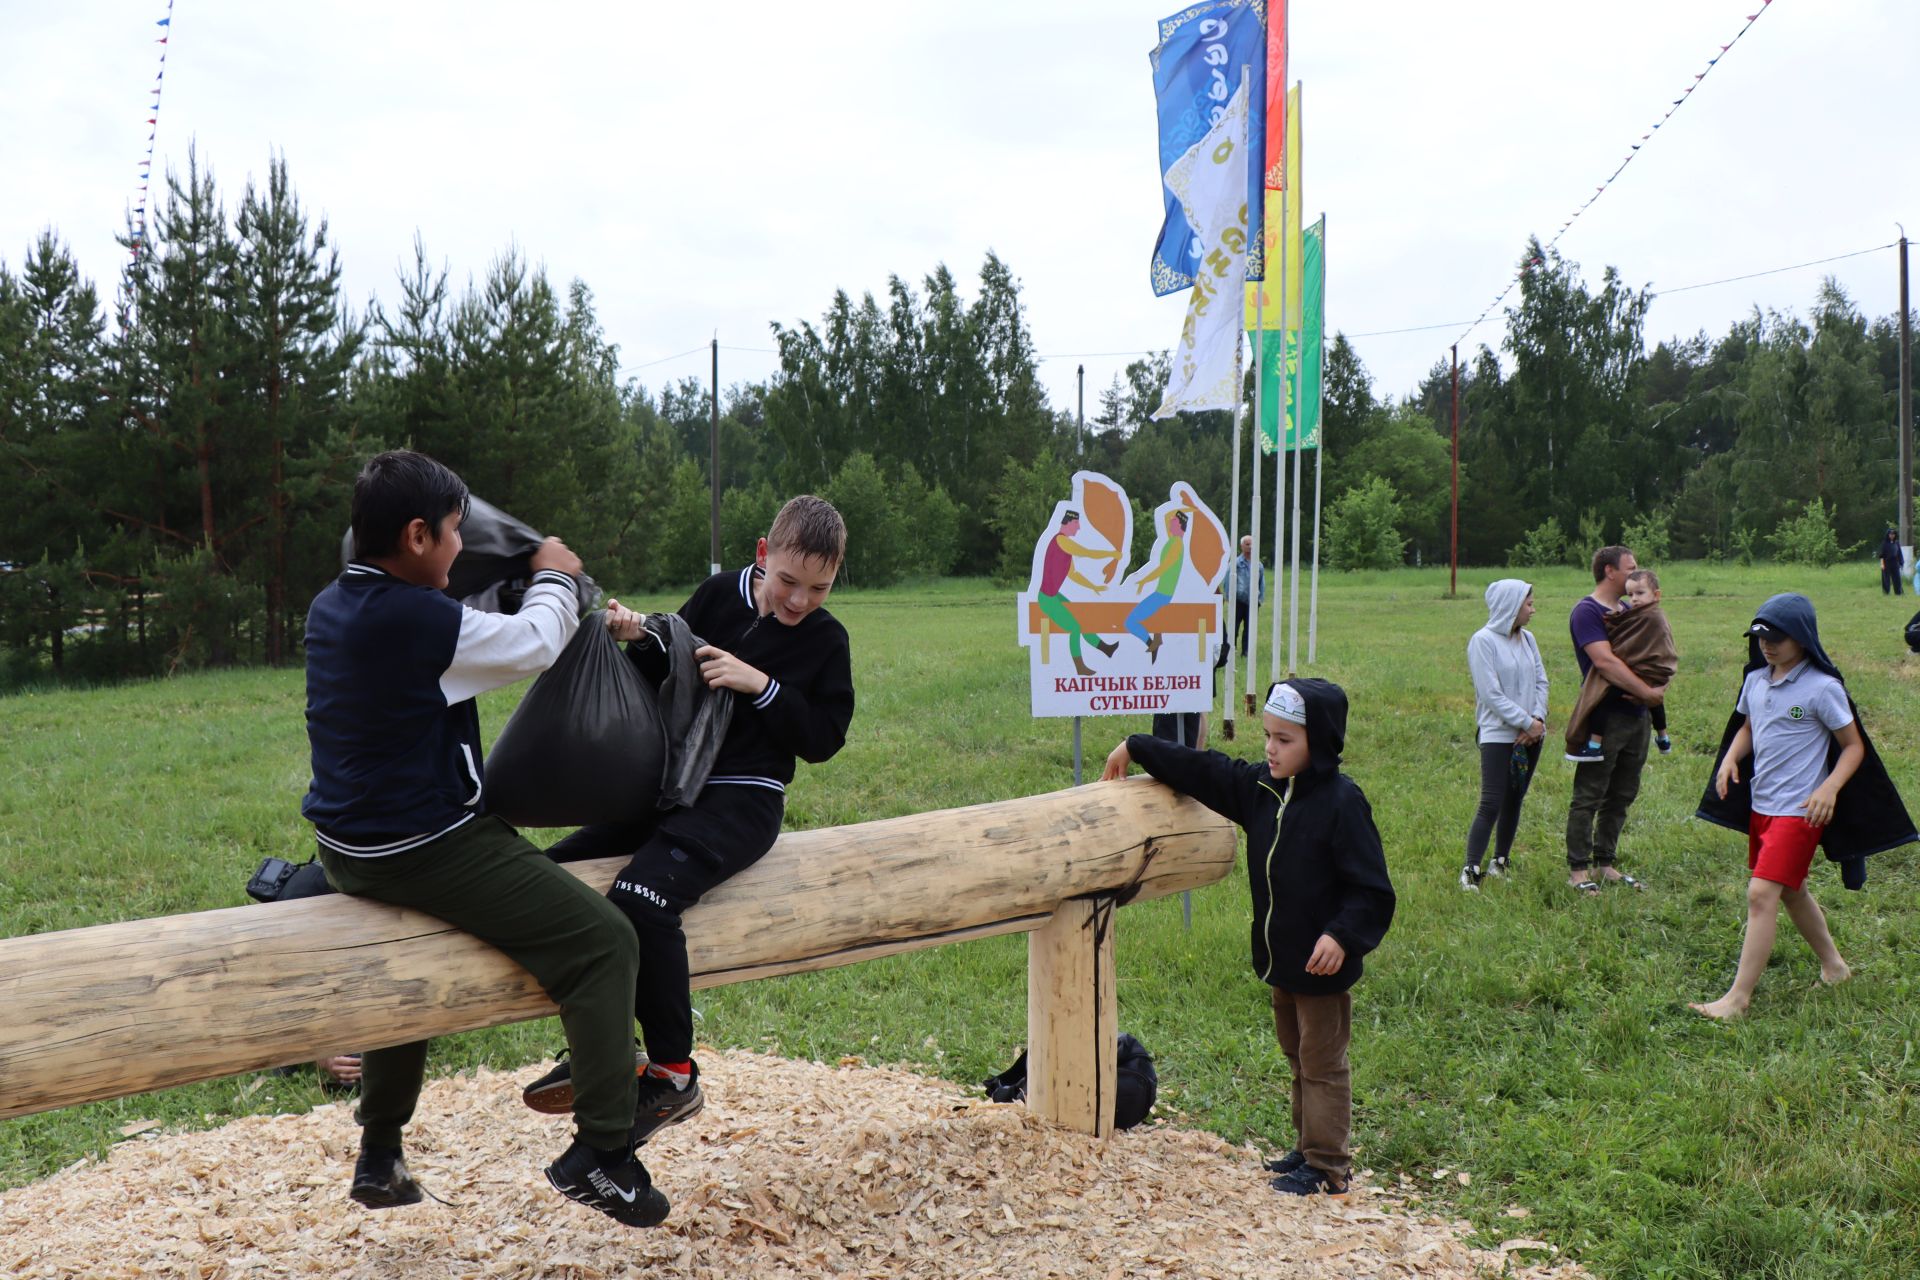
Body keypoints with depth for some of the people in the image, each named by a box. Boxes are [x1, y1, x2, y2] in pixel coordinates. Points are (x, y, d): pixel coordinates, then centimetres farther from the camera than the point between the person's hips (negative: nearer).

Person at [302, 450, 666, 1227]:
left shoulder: (330, 607, 5)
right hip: (426, 851, -10)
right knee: (603, 943, -6)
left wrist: (543, 588, 26)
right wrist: (554, 579, 10)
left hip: (350, 846, 10)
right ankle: (601, 1152, 0)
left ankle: (379, 1156, 43)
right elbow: (535, 645, -10)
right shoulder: (417, 619, -22)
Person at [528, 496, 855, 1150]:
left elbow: (823, 740, -5)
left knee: (642, 899, -30)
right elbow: (665, 677, 13)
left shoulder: (825, 639, 0)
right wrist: (638, 641, -8)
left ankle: (674, 1077, -13)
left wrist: (762, 685, -16)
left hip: (743, 802, -6)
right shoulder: (718, 595, 7)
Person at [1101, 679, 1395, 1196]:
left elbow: (1371, 889, -20)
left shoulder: (1342, 802, -20)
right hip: (1278, 957, 8)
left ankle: (1329, 1168, 14)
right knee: (1298, 1057, 20)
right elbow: (1201, 771, 10)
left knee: (1322, 1064, 3)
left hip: (1322, 965, -8)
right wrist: (1136, 749, 12)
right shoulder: (1260, 787, 1)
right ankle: (1308, 1148, 34)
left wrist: (1342, 935, -31)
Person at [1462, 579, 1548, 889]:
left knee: (1514, 801, 11)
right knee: (1491, 804, -12)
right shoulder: (1483, 641, -11)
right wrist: (1527, 722, -15)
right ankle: (1471, 870, -9)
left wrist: (1539, 718, -6)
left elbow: (1541, 681, 10)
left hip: (1531, 734, 7)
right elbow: (1491, 694, -15)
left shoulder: (1527, 639, 10)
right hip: (1498, 734, -7)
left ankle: (1500, 863, 21)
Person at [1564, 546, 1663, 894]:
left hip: (1636, 717, 8)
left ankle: (1606, 863, 22)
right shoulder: (1587, 612, -10)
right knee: (1589, 797, -3)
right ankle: (1578, 869, 2)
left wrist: (1660, 686, -4)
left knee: (1622, 797, 13)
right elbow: (1605, 661, -21)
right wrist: (1647, 692, -19)